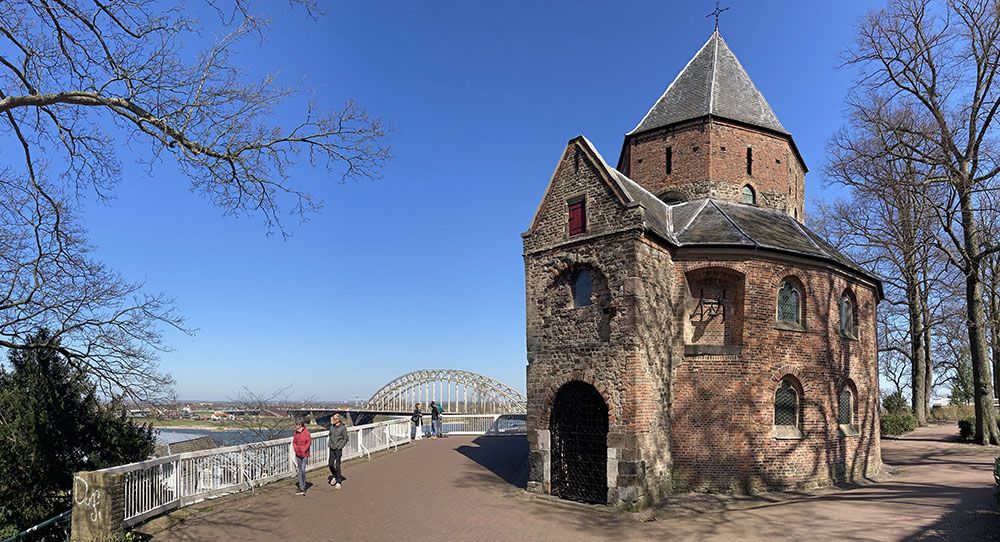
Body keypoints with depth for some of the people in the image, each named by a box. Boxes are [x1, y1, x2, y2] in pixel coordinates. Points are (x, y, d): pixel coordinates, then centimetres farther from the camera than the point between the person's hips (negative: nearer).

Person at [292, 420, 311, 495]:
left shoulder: (306, 432, -11)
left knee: (302, 470, -11)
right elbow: (294, 442, 11)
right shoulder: (296, 432, 6)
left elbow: (309, 442, -10)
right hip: (298, 454, 6)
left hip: (305, 454, -6)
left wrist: (303, 450, -13)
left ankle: (303, 488, 3)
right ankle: (301, 488, 15)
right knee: (299, 471, 8)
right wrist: (296, 449, -5)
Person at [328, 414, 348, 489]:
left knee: (337, 465, -5)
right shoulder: (332, 426, 4)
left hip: (338, 449, -5)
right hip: (332, 448, 5)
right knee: (331, 464, 6)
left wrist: (340, 447, -11)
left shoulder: (343, 428, -11)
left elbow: (345, 439, -5)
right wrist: (330, 444, 9)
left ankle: (338, 482, 3)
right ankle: (334, 476, 32)